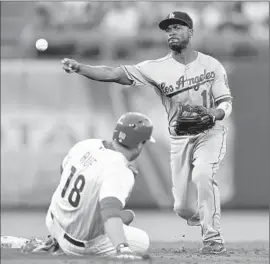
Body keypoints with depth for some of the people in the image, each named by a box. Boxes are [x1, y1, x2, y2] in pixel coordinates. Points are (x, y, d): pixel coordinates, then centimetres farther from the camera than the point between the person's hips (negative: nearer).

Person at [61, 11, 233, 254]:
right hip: (179, 140, 2)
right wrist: (78, 68, -29)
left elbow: (226, 104, -4)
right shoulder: (157, 69, -7)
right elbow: (114, 74, -15)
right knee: (183, 207, 1)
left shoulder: (211, 65, -6)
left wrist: (213, 114, -28)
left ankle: (213, 238, -23)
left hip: (210, 133, -2)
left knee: (202, 174, -32)